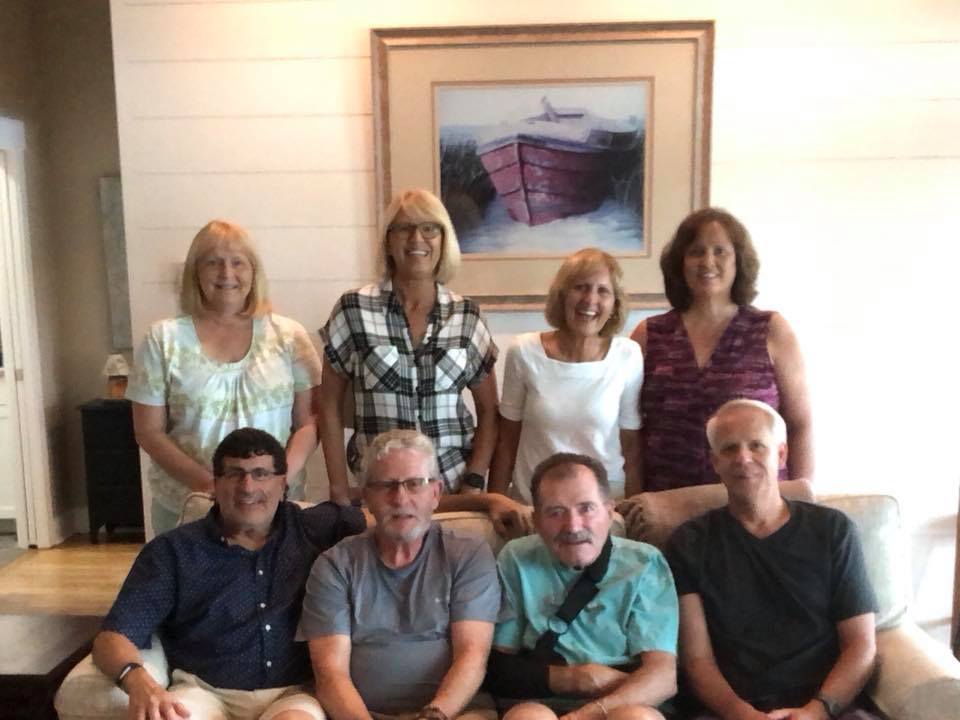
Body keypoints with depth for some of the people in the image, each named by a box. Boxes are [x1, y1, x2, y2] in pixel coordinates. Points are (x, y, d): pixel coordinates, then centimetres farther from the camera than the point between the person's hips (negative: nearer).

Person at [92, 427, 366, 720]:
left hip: (292, 694, 0)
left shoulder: (315, 529, 11)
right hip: (204, 693, 0)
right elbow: (114, 637, -1)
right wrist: (138, 681, -22)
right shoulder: (173, 550, 6)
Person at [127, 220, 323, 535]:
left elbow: (309, 422, 2)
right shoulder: (164, 339, 0)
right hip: (185, 508, 0)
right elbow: (149, 432, -1)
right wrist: (211, 484, -12)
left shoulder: (288, 336, 2)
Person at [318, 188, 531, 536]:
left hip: (455, 485, 2)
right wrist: (339, 493, -4)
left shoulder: (466, 315, 1)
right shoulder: (353, 310, -4)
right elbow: (330, 406, 0)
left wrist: (473, 487, -3)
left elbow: (488, 410, 6)